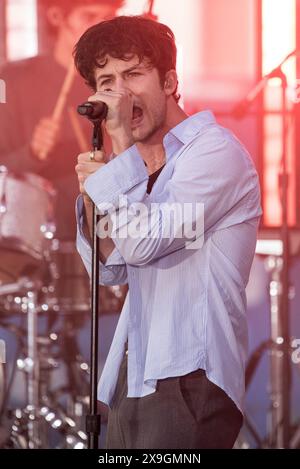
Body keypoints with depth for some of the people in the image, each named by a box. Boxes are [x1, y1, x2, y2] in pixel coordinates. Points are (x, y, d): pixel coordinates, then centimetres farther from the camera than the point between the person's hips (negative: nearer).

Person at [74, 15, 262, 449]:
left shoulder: (214, 151, -9)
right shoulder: (139, 165, 17)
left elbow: (141, 244, -18)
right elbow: (111, 270, 17)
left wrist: (121, 142, -13)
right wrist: (91, 193, 2)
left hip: (190, 380, -8)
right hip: (137, 379, 8)